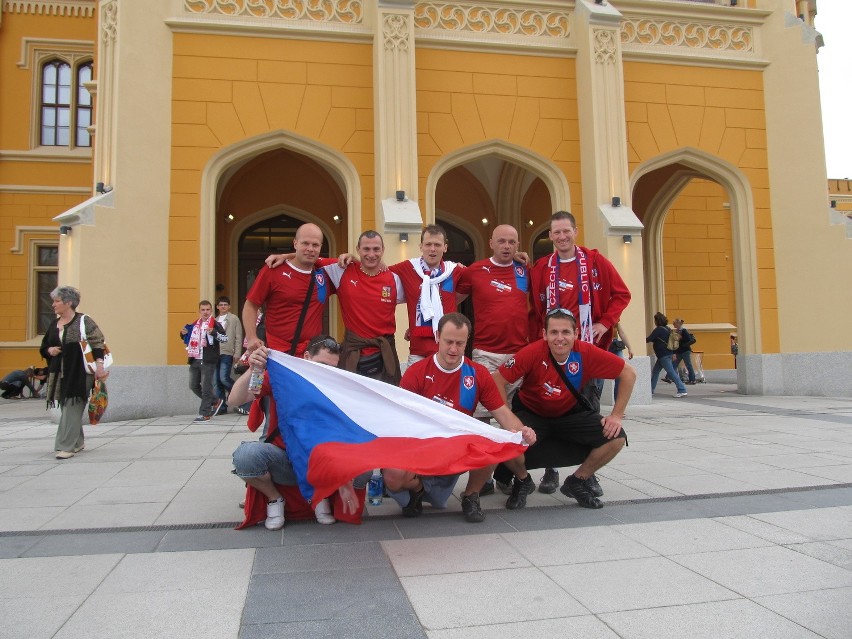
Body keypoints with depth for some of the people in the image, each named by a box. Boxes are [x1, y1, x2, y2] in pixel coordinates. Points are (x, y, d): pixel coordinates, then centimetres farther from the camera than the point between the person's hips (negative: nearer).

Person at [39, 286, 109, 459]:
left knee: (72, 408, -8)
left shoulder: (84, 321, -6)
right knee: (66, 408, 12)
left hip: (79, 373, -7)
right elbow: (44, 347, 22)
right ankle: (78, 442, 26)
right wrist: (49, 350, -1)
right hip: (59, 374, 7)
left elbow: (98, 342, -11)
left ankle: (67, 446, -6)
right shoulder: (54, 324, 13)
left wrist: (99, 364, -20)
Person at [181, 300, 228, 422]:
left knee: (206, 387, -4)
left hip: (208, 361, -7)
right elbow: (189, 339, 26)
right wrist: (183, 334, 6)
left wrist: (213, 332, -28)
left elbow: (225, 338, -14)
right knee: (193, 386, 12)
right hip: (195, 360, 7)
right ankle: (215, 401, 27)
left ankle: (204, 414, 3)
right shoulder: (194, 325, 14)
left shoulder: (215, 324, -5)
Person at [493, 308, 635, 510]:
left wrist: (616, 415, -12)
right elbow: (498, 380, -21)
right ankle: (522, 481, 7)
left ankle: (578, 481, 11)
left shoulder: (586, 353, -23)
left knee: (616, 438, -17)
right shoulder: (533, 352, -28)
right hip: (531, 414, -2)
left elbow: (628, 374, -11)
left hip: (570, 414, 3)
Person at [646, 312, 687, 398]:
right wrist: (673, 353, 24)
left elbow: (649, 339, -16)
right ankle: (650, 390, 19)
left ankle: (682, 390, -10)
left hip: (664, 355, -10)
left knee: (671, 372, -9)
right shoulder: (667, 329, 13)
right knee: (655, 371, 15)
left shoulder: (659, 329, -15)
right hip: (668, 354, 10)